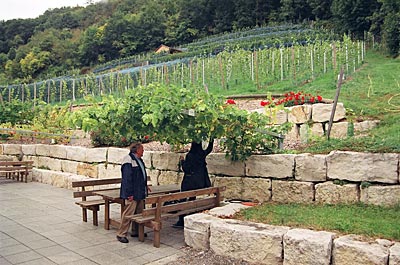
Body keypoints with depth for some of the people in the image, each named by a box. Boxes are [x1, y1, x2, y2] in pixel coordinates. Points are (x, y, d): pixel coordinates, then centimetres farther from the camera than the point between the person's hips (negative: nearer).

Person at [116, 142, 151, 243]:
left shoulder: (138, 160, 15)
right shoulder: (128, 160, -17)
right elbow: (127, 178, -21)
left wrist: (145, 186, 26)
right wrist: (129, 194, -23)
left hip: (140, 193, 10)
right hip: (132, 193, -10)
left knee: (139, 212, 15)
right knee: (128, 213, -7)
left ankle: (136, 231, 27)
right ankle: (121, 234, 3)